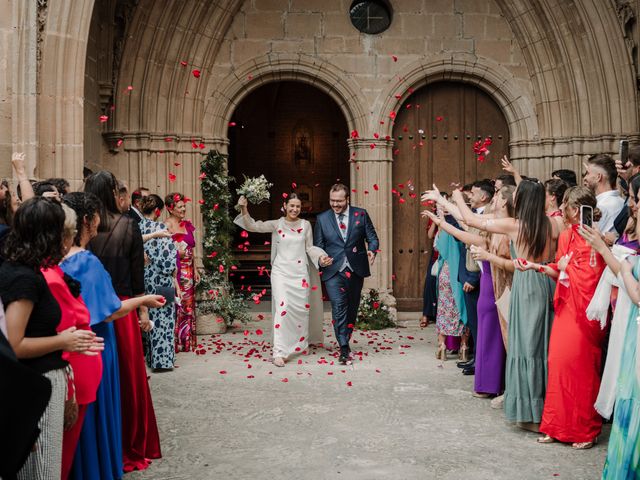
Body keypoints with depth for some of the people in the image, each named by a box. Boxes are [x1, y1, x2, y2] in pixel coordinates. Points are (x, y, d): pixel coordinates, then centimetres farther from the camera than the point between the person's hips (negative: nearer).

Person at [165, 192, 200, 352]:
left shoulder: (187, 225, 13)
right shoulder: (166, 226, -9)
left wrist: (195, 269, 16)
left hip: (188, 271, 7)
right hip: (175, 271, -7)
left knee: (188, 305, 12)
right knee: (176, 305, -5)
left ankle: (187, 341, 22)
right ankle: (175, 342, 4)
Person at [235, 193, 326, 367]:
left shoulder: (305, 225, 6)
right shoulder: (276, 224, 0)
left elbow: (309, 247, 11)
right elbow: (253, 226, -8)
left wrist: (321, 256, -7)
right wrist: (244, 210, -24)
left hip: (300, 272, 3)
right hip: (281, 271, -3)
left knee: (302, 308, 9)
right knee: (283, 307, -15)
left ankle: (301, 343, 32)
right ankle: (280, 352, -14)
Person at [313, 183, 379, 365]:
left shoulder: (361, 214, 5)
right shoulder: (322, 219, 5)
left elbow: (372, 237, 6)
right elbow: (317, 245, 7)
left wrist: (372, 251, -15)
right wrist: (320, 259, -13)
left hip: (356, 270, 2)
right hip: (333, 270, -2)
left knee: (352, 308, 12)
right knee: (338, 307, -13)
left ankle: (345, 341, 29)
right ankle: (344, 348, -13)